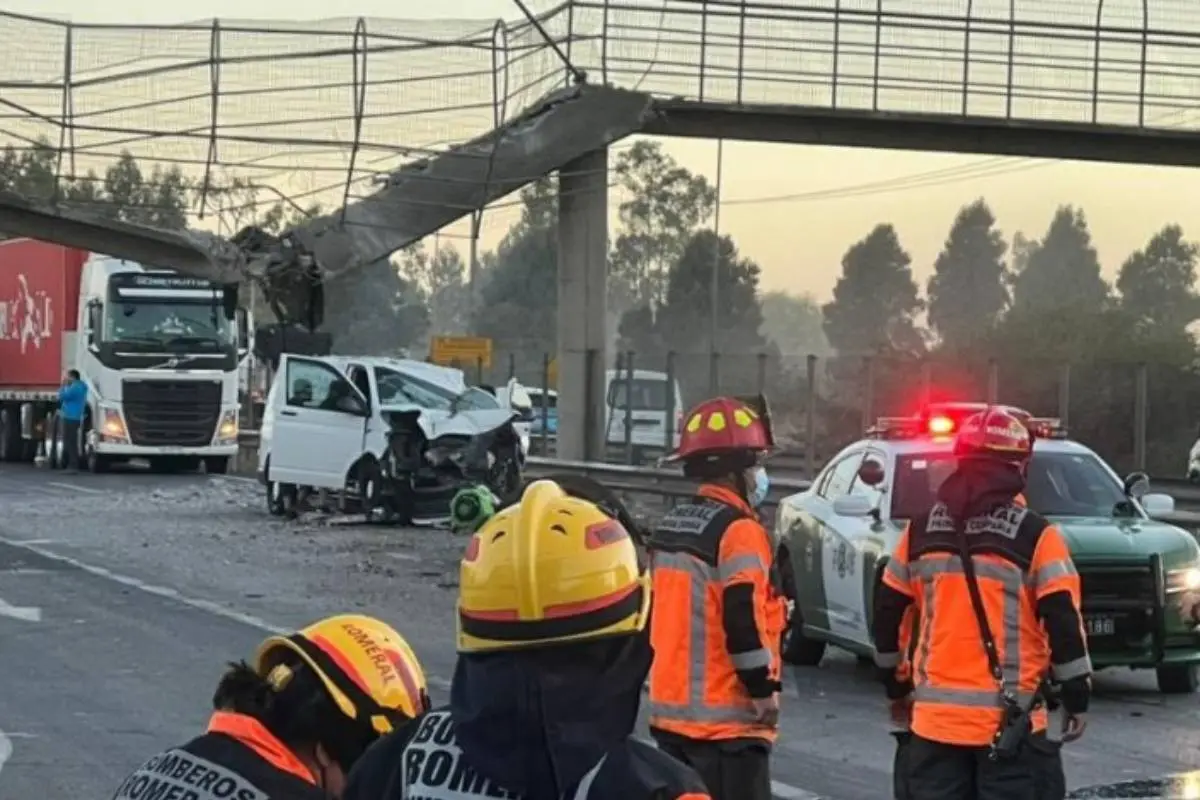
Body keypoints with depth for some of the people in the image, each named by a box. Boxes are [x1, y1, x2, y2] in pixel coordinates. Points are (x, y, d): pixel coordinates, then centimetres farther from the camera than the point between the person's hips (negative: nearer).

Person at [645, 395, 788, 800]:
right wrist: (764, 688, -13)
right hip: (725, 718, -9)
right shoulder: (738, 530, -14)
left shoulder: (670, 526, 14)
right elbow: (743, 618, -22)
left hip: (671, 709, 9)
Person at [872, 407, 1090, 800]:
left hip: (935, 717, 4)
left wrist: (895, 684, 26)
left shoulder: (921, 532, 6)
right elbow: (1064, 621, -9)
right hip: (1010, 721, -4)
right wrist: (1077, 697, 1)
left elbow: (888, 614, 13)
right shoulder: (1034, 536, -8)